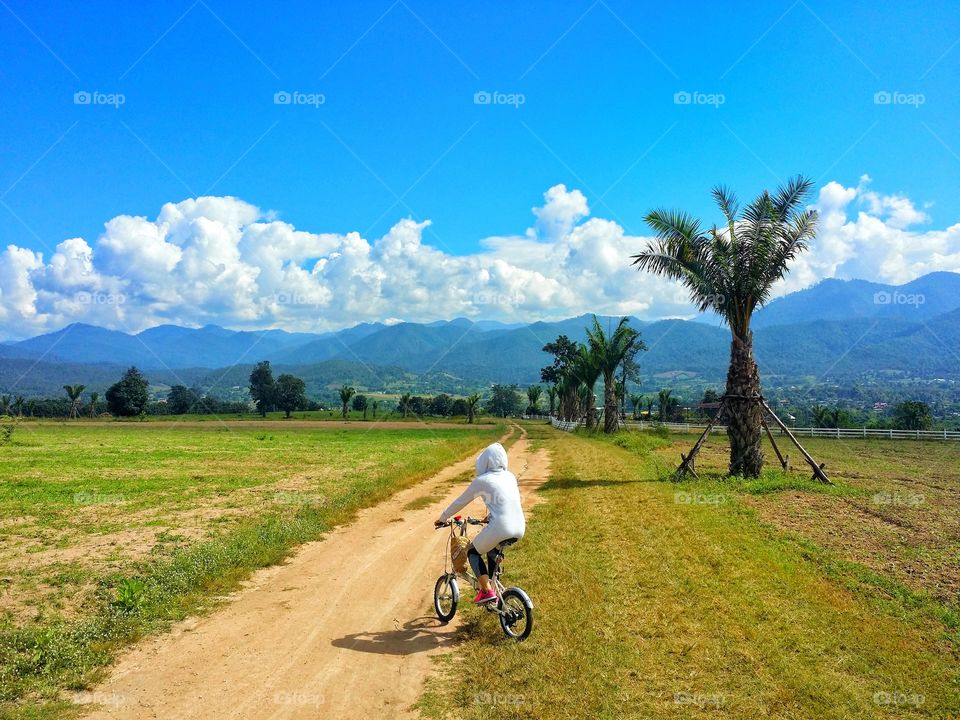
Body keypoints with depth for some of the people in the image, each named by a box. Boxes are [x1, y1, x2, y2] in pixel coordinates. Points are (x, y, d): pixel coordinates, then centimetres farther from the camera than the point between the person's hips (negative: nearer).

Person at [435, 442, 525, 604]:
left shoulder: (481, 481, -2)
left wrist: (442, 518, 21)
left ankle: (487, 591, 6)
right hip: (519, 529, 6)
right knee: (492, 550, 33)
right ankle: (492, 587, 33)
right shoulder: (510, 476, 14)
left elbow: (460, 502, 7)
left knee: (473, 552, 18)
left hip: (500, 529, -6)